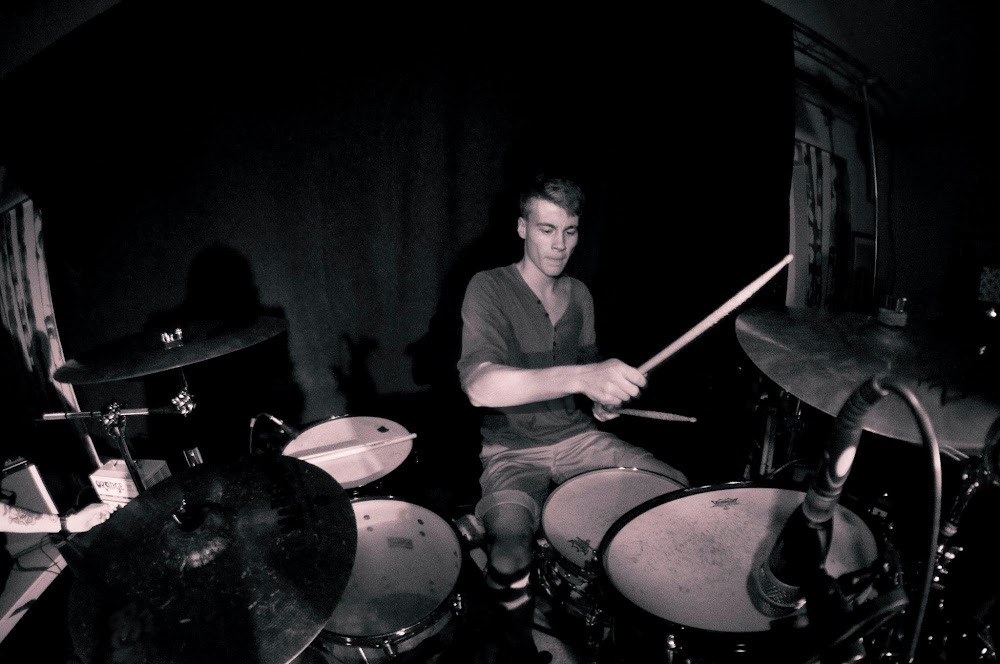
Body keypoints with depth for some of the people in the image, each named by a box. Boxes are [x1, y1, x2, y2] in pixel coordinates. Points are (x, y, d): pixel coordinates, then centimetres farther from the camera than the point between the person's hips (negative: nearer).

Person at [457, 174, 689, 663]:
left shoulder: (579, 294, 6)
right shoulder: (489, 289, -16)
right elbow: (479, 385, -34)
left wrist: (605, 395, 0)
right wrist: (581, 376, -46)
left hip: (576, 435, 6)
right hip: (512, 449, -6)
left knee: (677, 490, -4)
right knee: (512, 556, -31)